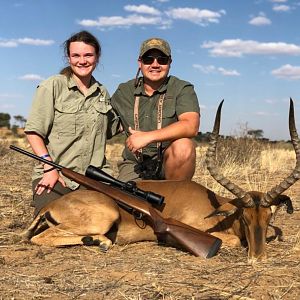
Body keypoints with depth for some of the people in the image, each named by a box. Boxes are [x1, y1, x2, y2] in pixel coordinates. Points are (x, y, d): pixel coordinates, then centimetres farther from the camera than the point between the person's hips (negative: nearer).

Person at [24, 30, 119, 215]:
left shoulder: (102, 93, 13)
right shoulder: (53, 86, -1)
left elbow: (110, 130, 25)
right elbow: (33, 131, -5)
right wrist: (49, 167, -14)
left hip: (95, 178, 4)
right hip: (54, 176, -4)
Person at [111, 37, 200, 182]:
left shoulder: (182, 89, -5)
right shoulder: (123, 92, 7)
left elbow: (191, 126, -21)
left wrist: (148, 136, -27)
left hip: (170, 162, -1)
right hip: (134, 166, 1)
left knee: (183, 145, -31)